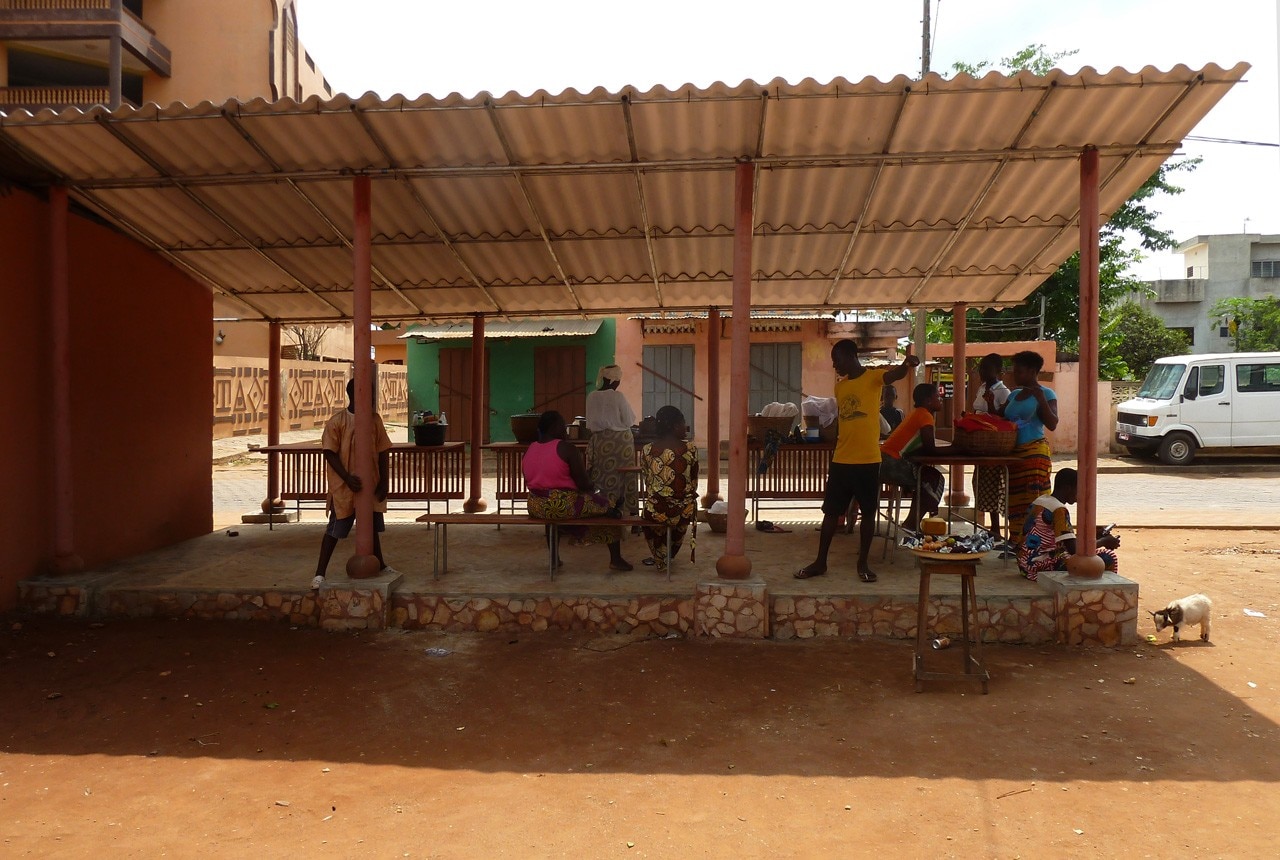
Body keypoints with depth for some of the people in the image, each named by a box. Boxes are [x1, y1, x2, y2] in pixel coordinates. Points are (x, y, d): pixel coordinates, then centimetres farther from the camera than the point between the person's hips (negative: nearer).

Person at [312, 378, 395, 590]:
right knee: (335, 530, 0)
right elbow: (330, 453, -10)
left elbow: (383, 452, 5)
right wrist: (347, 478, -18)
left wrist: (383, 482, 0)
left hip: (371, 484, 4)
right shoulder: (337, 421, -9)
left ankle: (379, 565, 33)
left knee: (372, 527, 17)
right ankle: (320, 573, 7)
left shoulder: (375, 419, 3)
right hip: (343, 486, -4)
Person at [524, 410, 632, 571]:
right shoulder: (566, 449, -14)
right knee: (607, 505, 14)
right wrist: (593, 489, 10)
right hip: (564, 506, -6)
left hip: (535, 507, 6)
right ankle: (616, 560, 19)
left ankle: (554, 558, 42)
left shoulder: (530, 450, 5)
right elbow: (583, 484, -13)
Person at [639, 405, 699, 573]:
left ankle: (660, 559, 53)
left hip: (657, 512, -1)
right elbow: (694, 485, 1)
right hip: (685, 512, 1)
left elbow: (648, 482, 5)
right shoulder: (690, 450, -10)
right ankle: (669, 557, 59)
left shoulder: (646, 450, -8)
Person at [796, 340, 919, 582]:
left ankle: (863, 563, 17)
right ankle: (820, 562, 18)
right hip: (841, 461, 5)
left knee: (868, 512, 6)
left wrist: (907, 364, -51)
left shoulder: (873, 377, -6)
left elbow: (894, 375, -28)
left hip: (868, 460, -5)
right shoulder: (839, 386, 11)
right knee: (831, 511, 9)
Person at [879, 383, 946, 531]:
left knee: (926, 478, 23)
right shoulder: (925, 416, -9)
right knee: (935, 480, -2)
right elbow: (930, 449, -15)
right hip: (892, 463, -10)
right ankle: (911, 524, -1)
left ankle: (912, 523, 23)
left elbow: (922, 447, 19)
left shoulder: (917, 413, 21)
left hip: (885, 460, 10)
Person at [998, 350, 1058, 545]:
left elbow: (1052, 424, -13)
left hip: (1034, 453, -7)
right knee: (1014, 500, 7)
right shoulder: (1014, 395, 18)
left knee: (1033, 501, -10)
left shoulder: (1046, 394, -2)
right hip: (1013, 452, 7)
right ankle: (1016, 542, 12)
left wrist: (1040, 399, -21)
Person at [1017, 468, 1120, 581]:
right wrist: (1103, 542, -5)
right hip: (1043, 568, -10)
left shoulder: (1039, 501, 11)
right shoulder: (1059, 510, -16)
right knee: (1109, 558, -9)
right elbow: (1073, 549, -20)